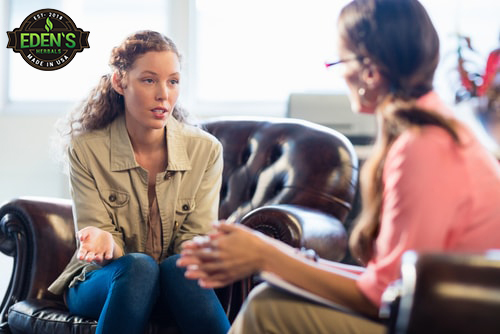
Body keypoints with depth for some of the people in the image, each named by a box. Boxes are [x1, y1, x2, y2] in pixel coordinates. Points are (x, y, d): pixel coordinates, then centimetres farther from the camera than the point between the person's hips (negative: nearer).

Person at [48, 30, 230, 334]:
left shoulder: (206, 150, -3)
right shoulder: (86, 149, -7)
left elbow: (196, 239, -5)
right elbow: (97, 229, -9)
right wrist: (103, 240, -35)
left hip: (177, 283, 1)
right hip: (101, 283, -1)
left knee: (180, 267, -34)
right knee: (138, 265, -35)